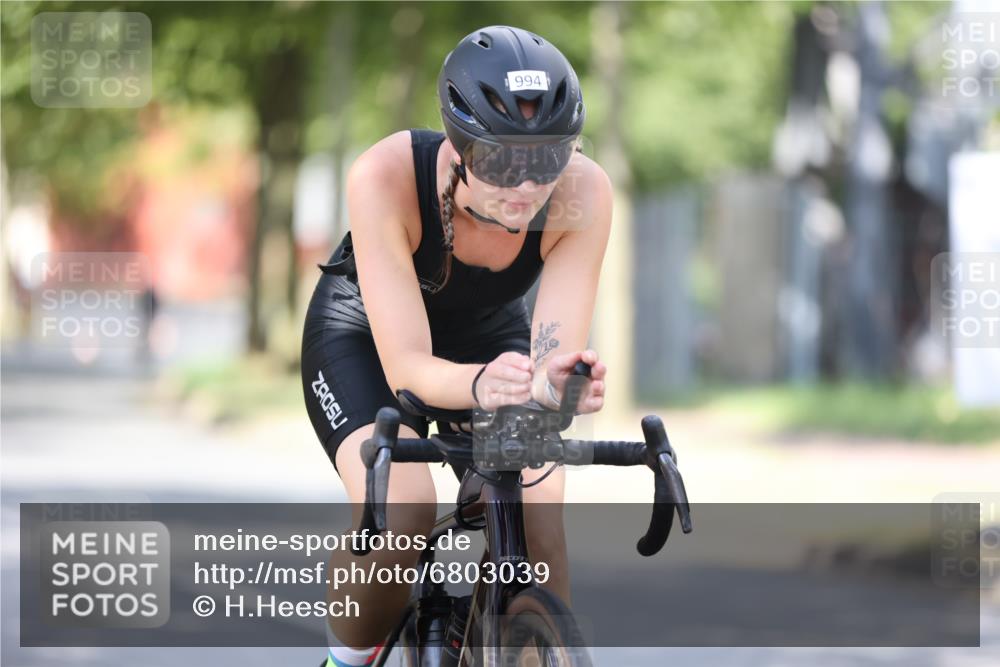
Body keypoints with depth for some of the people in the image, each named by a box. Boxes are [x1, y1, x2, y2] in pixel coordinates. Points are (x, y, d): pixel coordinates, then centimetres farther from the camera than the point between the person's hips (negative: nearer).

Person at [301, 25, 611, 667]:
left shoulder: (582, 193, -32)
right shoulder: (387, 175, -38)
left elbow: (553, 360, -34)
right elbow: (406, 366, -40)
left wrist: (560, 383, -59)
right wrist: (478, 385, -61)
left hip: (489, 333, 3)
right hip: (366, 333, -2)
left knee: (537, 528, -22)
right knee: (399, 516, -30)